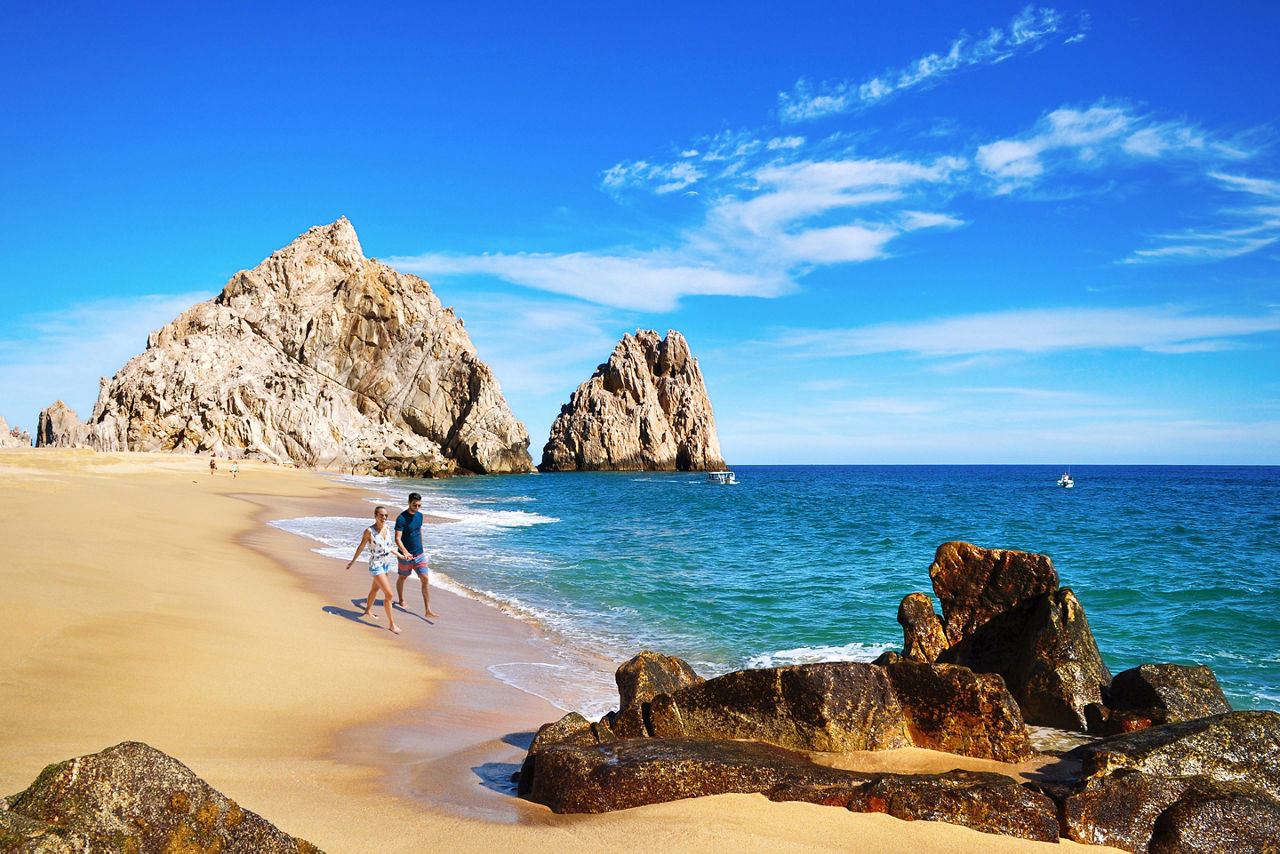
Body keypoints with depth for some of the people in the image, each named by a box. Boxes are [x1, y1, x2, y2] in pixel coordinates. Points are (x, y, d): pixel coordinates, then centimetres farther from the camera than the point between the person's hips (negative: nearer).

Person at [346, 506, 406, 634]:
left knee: (375, 588, 27)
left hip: (386, 563, 7)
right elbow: (361, 547, -4)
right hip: (376, 564, -7)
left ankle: (368, 611, 49)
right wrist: (352, 561, 5)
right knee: (388, 594, -11)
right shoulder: (369, 531, -17)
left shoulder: (387, 529, 0)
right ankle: (391, 624, -3)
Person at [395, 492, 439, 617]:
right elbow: (397, 538, -23)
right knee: (402, 578, 16)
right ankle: (401, 601, 43)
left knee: (425, 579, -6)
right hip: (405, 556, -5)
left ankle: (428, 610, -6)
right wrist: (405, 552, -37)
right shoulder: (401, 518, -17)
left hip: (419, 555, 5)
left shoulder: (419, 515, 4)